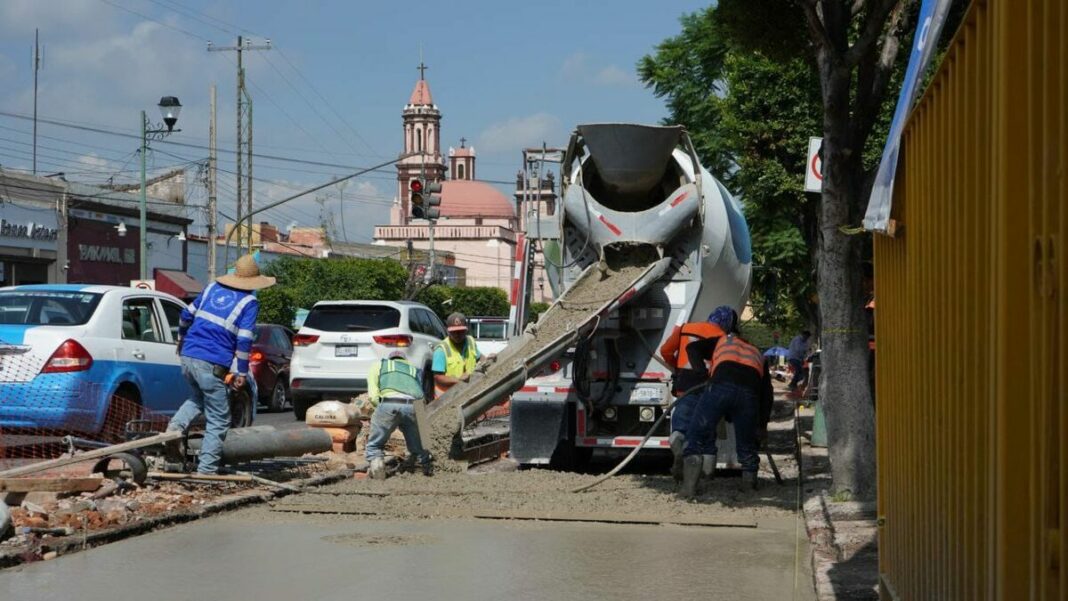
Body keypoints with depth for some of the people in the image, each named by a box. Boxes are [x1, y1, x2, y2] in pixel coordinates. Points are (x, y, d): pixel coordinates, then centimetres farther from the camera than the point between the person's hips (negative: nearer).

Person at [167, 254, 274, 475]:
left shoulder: (212, 288, 15)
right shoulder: (249, 303, -3)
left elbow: (187, 314, 22)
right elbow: (244, 340, -10)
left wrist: (182, 339, 39)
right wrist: (242, 373, -5)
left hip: (187, 357, 6)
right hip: (212, 365, -6)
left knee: (199, 397, 32)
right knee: (218, 420, 4)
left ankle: (176, 426, 7)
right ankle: (206, 469, 0)